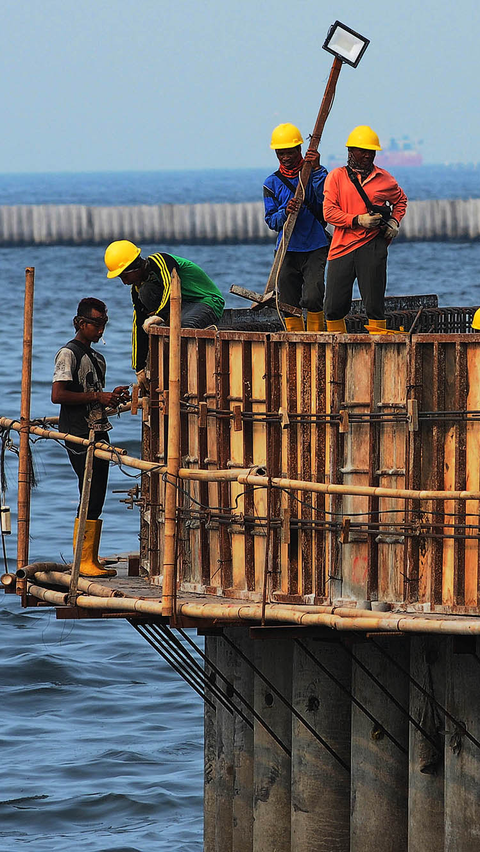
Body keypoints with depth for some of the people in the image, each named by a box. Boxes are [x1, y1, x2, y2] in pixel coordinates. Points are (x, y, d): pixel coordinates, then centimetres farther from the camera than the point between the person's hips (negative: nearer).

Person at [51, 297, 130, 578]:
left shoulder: (97, 358, 21)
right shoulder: (69, 353, -7)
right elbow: (58, 395, -17)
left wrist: (113, 397, 10)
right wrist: (97, 397, -16)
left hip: (99, 433, 9)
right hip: (80, 437, -9)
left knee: (96, 499, 7)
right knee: (90, 497, -13)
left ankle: (92, 560, 9)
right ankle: (84, 561, -12)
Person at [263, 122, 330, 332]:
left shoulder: (315, 174, 3)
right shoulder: (272, 183, 9)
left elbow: (327, 199, -16)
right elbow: (271, 220, 4)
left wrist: (316, 169, -25)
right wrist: (285, 212, -18)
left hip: (315, 248, -3)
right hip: (287, 250, 3)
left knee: (312, 298, -19)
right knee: (289, 304, 2)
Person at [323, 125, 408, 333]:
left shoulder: (384, 179, 10)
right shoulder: (336, 177, 6)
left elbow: (400, 200, 30)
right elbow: (329, 212, -2)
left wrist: (394, 221, 11)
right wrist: (358, 220, -14)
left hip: (372, 245, 0)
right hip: (342, 245, 0)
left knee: (374, 304, -5)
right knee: (334, 306, 0)